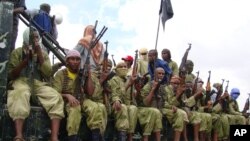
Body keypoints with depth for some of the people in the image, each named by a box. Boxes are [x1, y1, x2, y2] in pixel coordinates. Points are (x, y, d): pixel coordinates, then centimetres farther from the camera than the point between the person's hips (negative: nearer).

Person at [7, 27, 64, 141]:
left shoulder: (44, 54, 16)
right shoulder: (17, 52, 9)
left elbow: (47, 74, 0)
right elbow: (11, 75, 0)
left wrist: (39, 54, -5)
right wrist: (26, 59, -11)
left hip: (38, 84, 3)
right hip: (21, 82, -3)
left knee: (56, 97, -29)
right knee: (21, 94, -41)